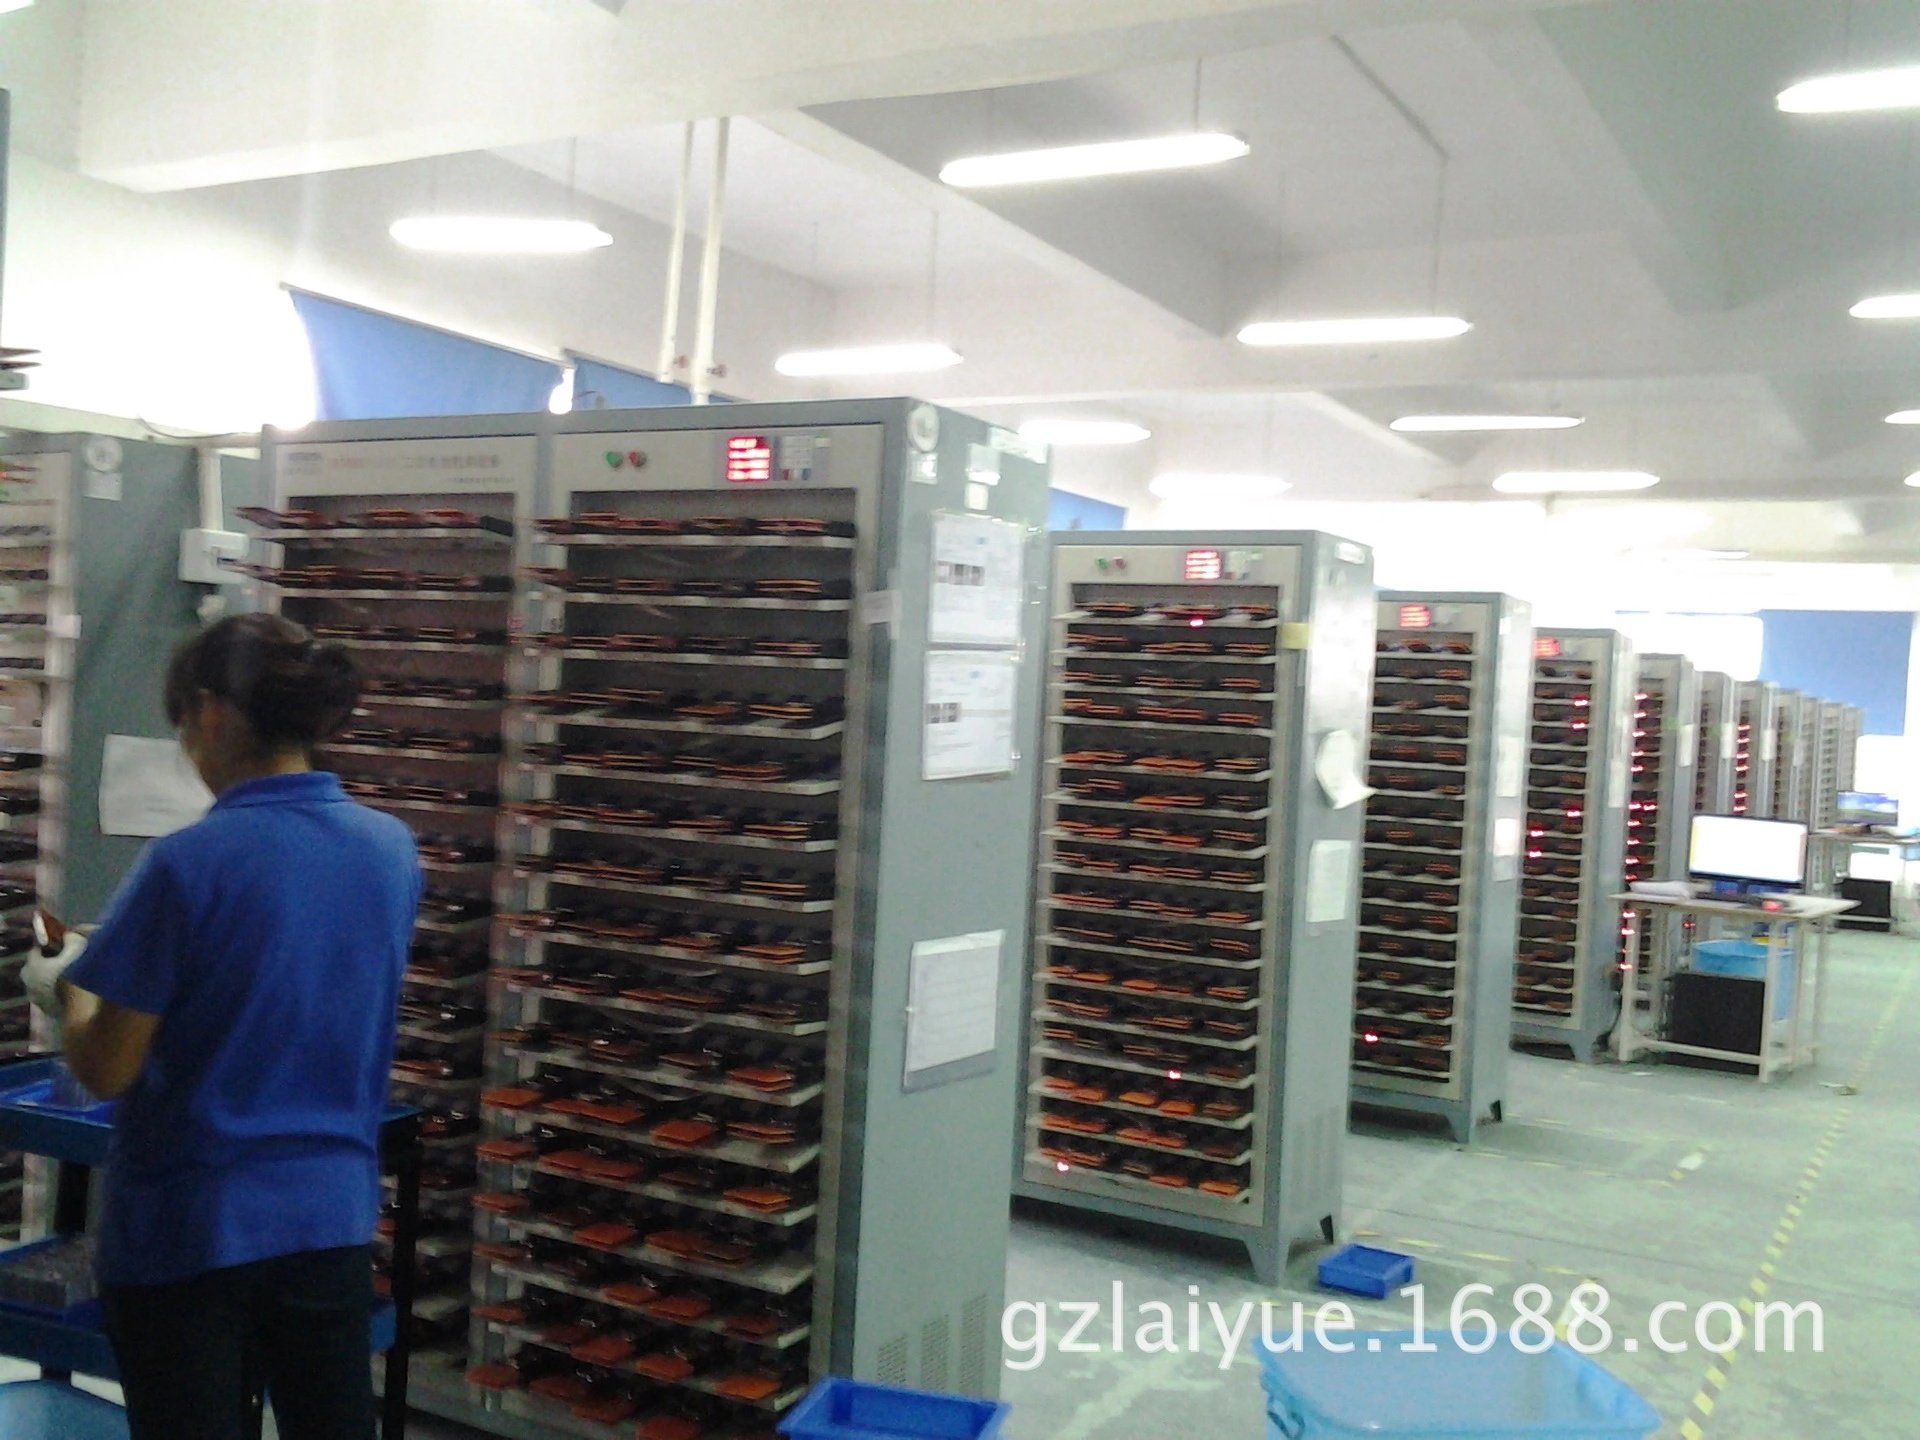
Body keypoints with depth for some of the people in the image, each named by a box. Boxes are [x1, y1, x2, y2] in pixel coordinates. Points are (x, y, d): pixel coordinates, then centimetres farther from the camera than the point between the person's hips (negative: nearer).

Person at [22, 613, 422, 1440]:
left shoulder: (188, 864, -18)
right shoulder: (392, 848, -1)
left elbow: (106, 1071, -12)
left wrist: (66, 986, 7)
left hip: (188, 1230, -5)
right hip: (333, 1216, 5)